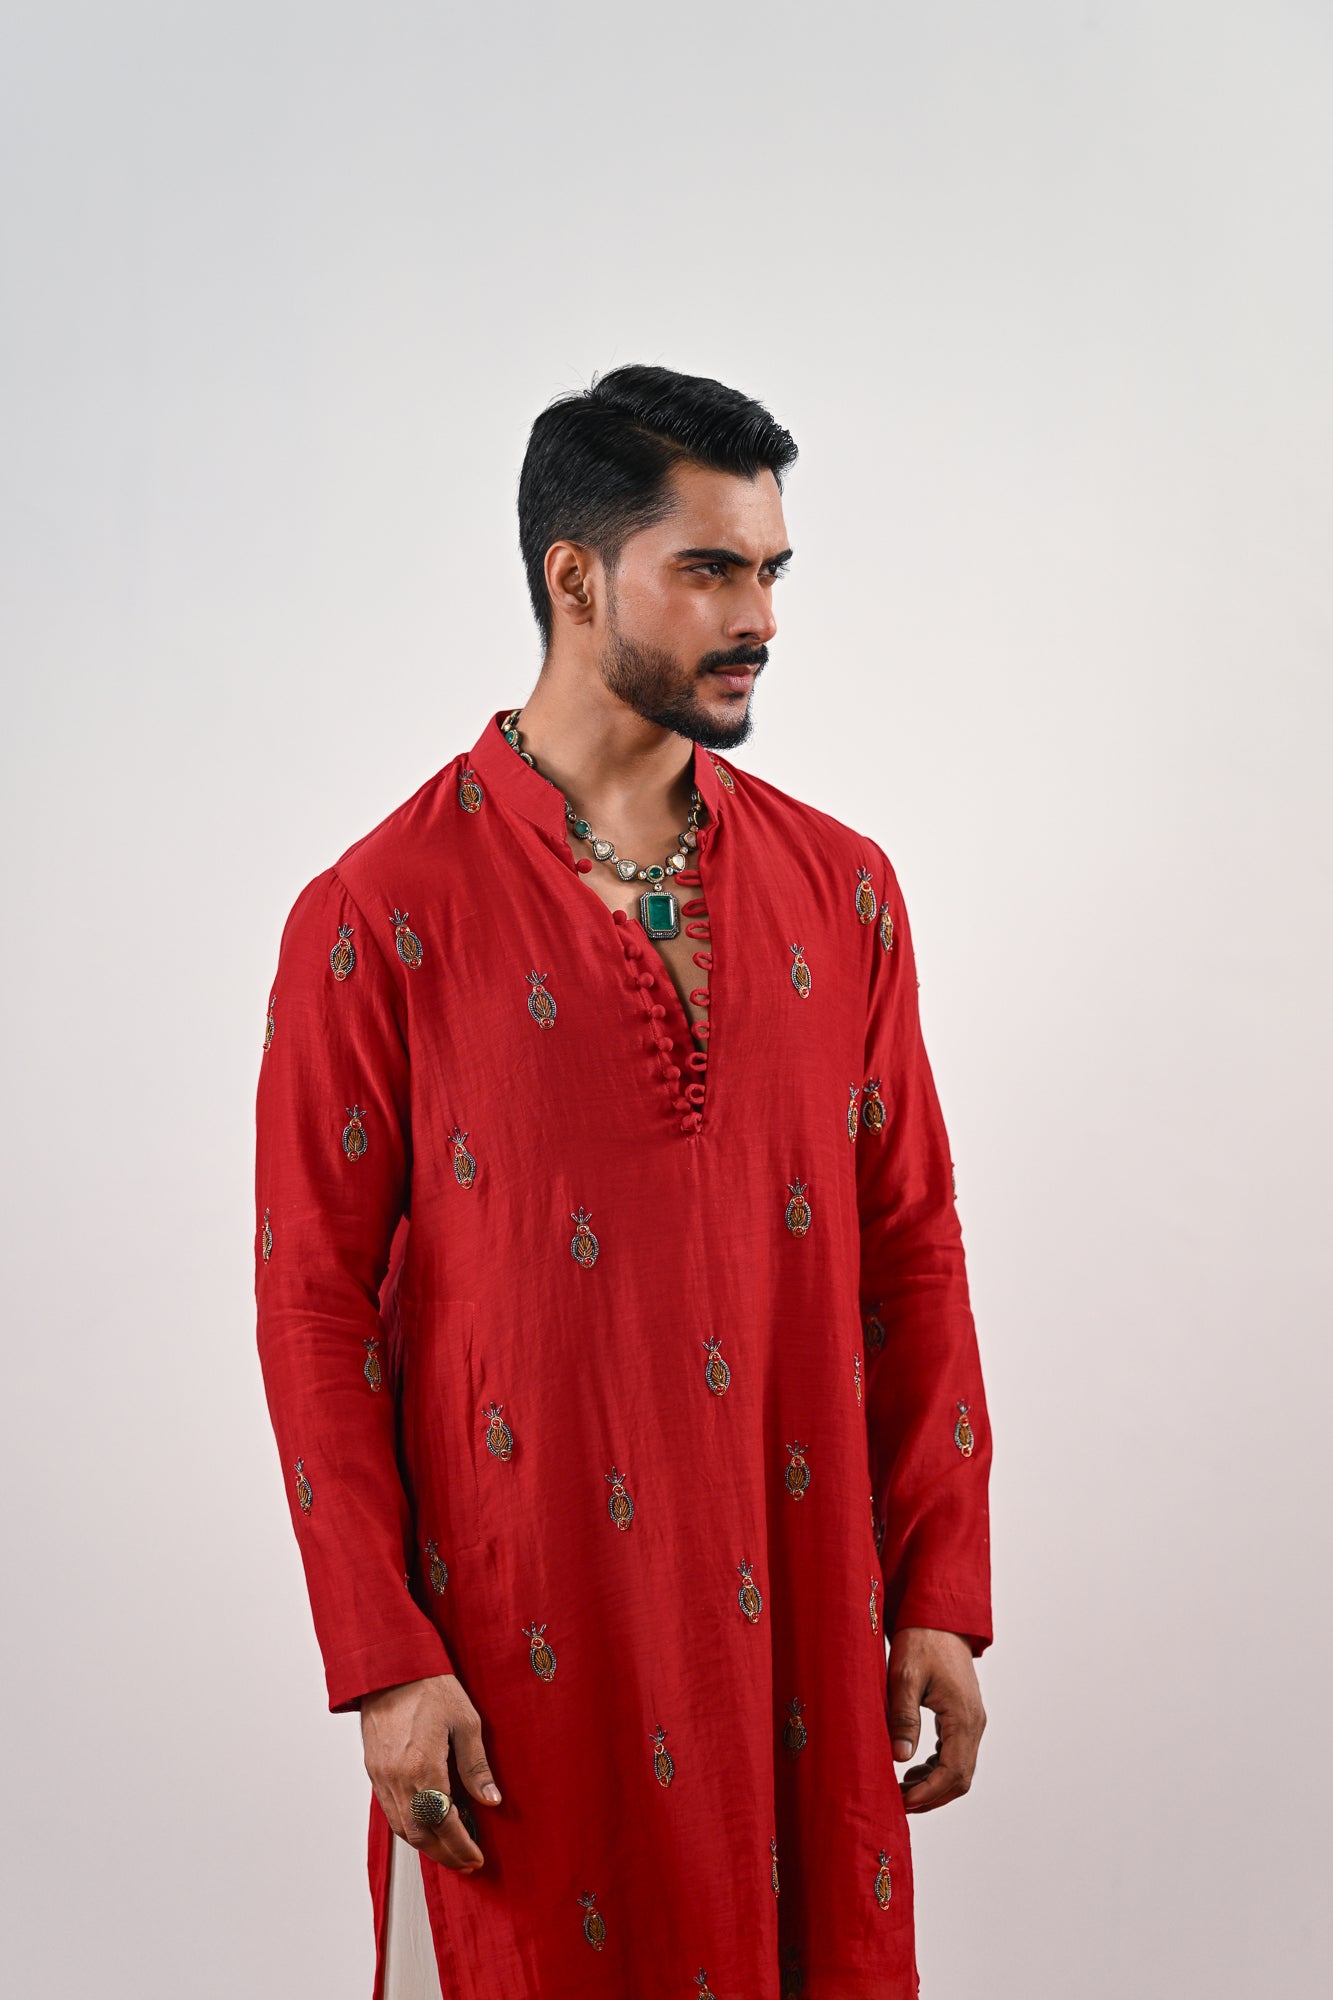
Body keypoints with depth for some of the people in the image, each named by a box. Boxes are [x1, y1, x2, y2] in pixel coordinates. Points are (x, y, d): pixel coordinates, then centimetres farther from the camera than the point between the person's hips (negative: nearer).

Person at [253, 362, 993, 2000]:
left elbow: (909, 1247, 8)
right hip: (528, 1647, -3)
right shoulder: (379, 919, -7)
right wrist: (383, 1664, -10)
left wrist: (942, 1597, 4)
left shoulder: (840, 889, 5)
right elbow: (313, 1304, -6)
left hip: (801, 1628, 4)